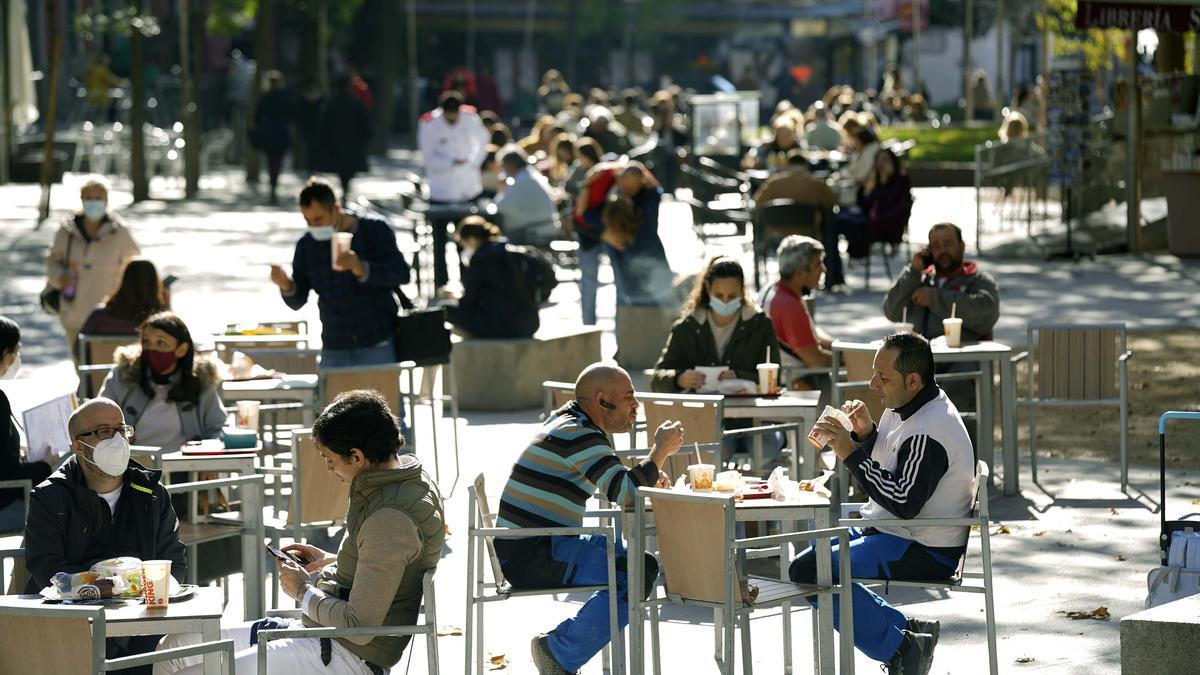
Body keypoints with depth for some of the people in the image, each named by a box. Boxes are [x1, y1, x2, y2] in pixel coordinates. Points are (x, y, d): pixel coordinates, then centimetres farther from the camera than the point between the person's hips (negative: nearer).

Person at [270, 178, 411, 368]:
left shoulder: (374, 230, -3)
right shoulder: (307, 244, 8)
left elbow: (401, 273, -13)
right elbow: (297, 301, 10)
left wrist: (362, 269, -29)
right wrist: (286, 286, -13)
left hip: (378, 346, -3)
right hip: (334, 350, 3)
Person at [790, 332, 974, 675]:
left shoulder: (929, 431, -23)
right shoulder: (901, 408, 8)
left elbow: (904, 502, -27)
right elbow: (879, 469, 18)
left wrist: (851, 454, -25)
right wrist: (865, 434, -2)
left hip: (926, 553, -11)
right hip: (891, 531, 11)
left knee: (807, 571, -19)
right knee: (808, 559, 18)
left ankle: (899, 647, -10)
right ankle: (905, 634, 7)